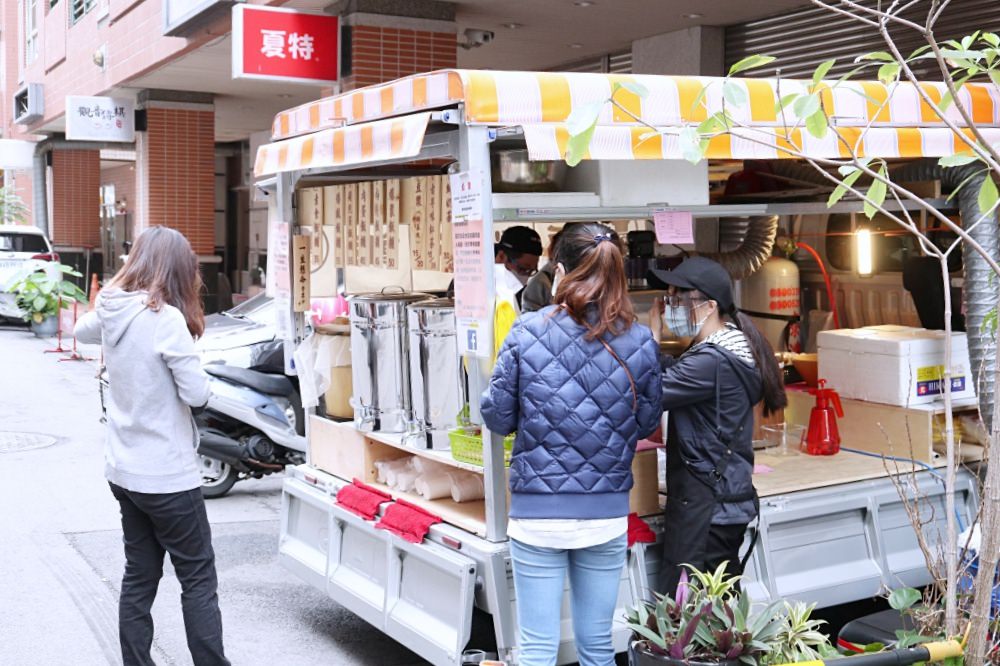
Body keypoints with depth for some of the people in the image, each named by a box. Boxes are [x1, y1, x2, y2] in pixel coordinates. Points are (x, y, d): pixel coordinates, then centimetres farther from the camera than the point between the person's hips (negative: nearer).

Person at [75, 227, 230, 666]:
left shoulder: (109, 310, 3)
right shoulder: (166, 318, -20)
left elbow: (82, 331, 27)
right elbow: (197, 394, -18)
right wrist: (188, 365, 0)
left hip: (123, 470, 7)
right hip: (167, 474, -7)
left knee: (139, 576, 15)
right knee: (198, 579, 3)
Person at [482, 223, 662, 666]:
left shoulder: (527, 332, -9)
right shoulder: (641, 342, -4)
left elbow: (497, 417, -3)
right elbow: (646, 423, 6)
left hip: (537, 512, -2)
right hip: (607, 513, 2)